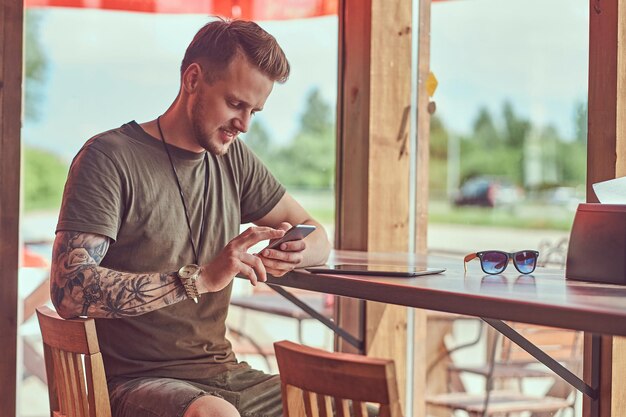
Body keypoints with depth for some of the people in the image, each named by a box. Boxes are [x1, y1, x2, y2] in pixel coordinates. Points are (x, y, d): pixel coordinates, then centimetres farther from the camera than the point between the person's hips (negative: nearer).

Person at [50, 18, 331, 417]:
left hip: (222, 374, 7)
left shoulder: (234, 158, 12)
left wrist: (295, 253, -7)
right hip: (136, 381, -6)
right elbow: (69, 290, -20)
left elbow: (316, 234, 19)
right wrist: (199, 279, -27)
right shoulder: (109, 157, -8)